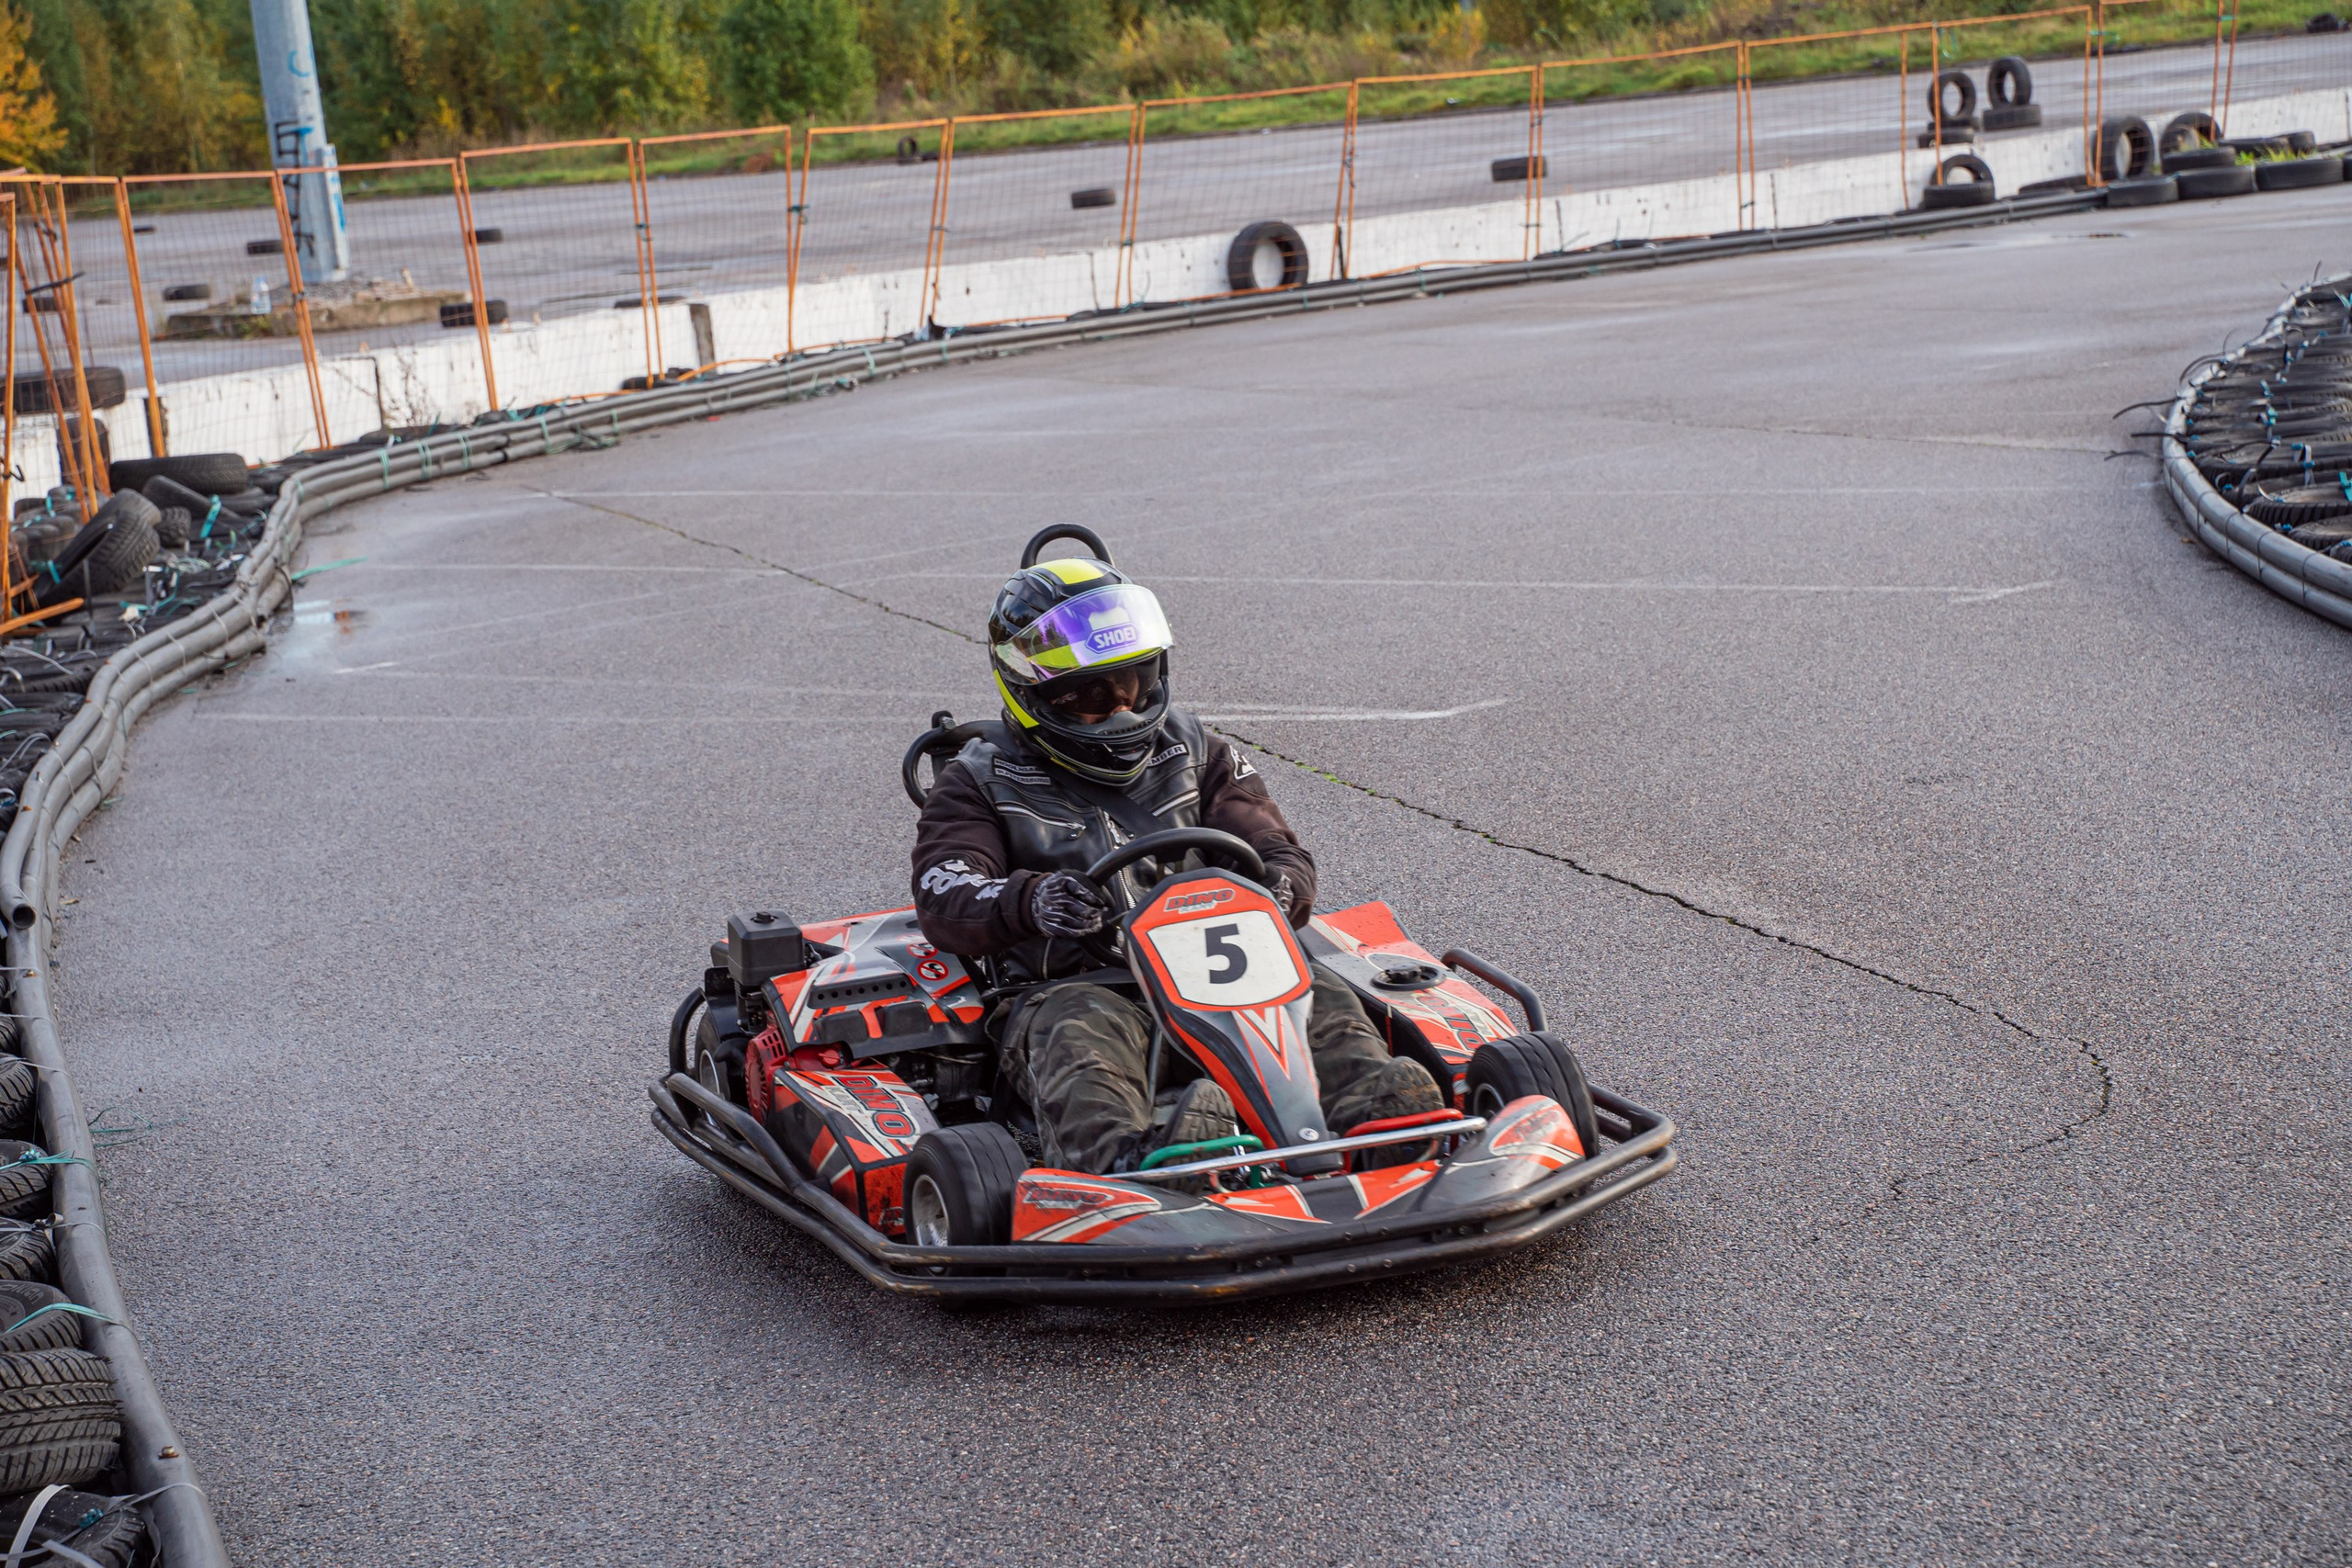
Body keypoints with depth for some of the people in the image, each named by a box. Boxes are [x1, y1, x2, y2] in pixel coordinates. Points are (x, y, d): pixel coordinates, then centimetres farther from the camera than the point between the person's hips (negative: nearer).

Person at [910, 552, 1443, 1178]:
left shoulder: (1195, 755, 20)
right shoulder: (983, 783, 10)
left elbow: (1278, 851, 14)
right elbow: (944, 900, -5)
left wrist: (1277, 885, -14)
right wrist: (1029, 901, -28)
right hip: (1071, 985, -3)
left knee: (1315, 991, -26)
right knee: (1084, 1027, -38)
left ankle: (1376, 1113, -55)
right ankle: (1119, 1155, -68)